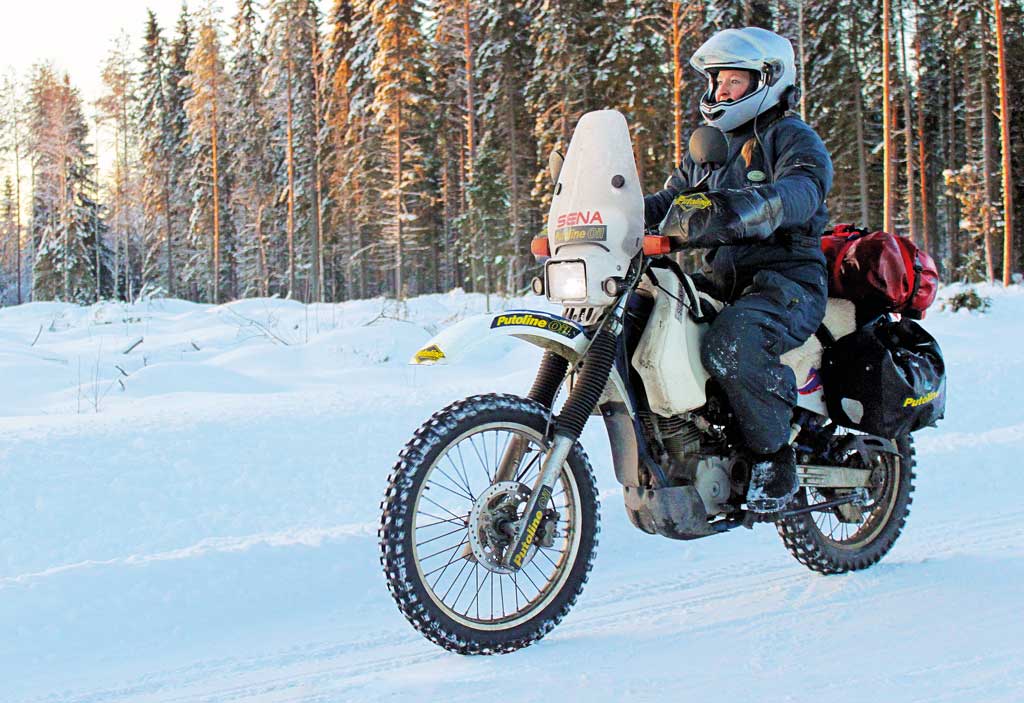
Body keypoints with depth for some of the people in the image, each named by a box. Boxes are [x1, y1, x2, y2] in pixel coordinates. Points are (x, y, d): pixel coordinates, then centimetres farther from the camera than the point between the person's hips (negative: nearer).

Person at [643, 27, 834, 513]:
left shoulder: (794, 139, -2)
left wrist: (725, 209, -43)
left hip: (787, 281, -8)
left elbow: (799, 194, -25)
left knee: (731, 344, -37)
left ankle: (774, 459, -20)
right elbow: (667, 202, 21)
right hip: (722, 281, 8)